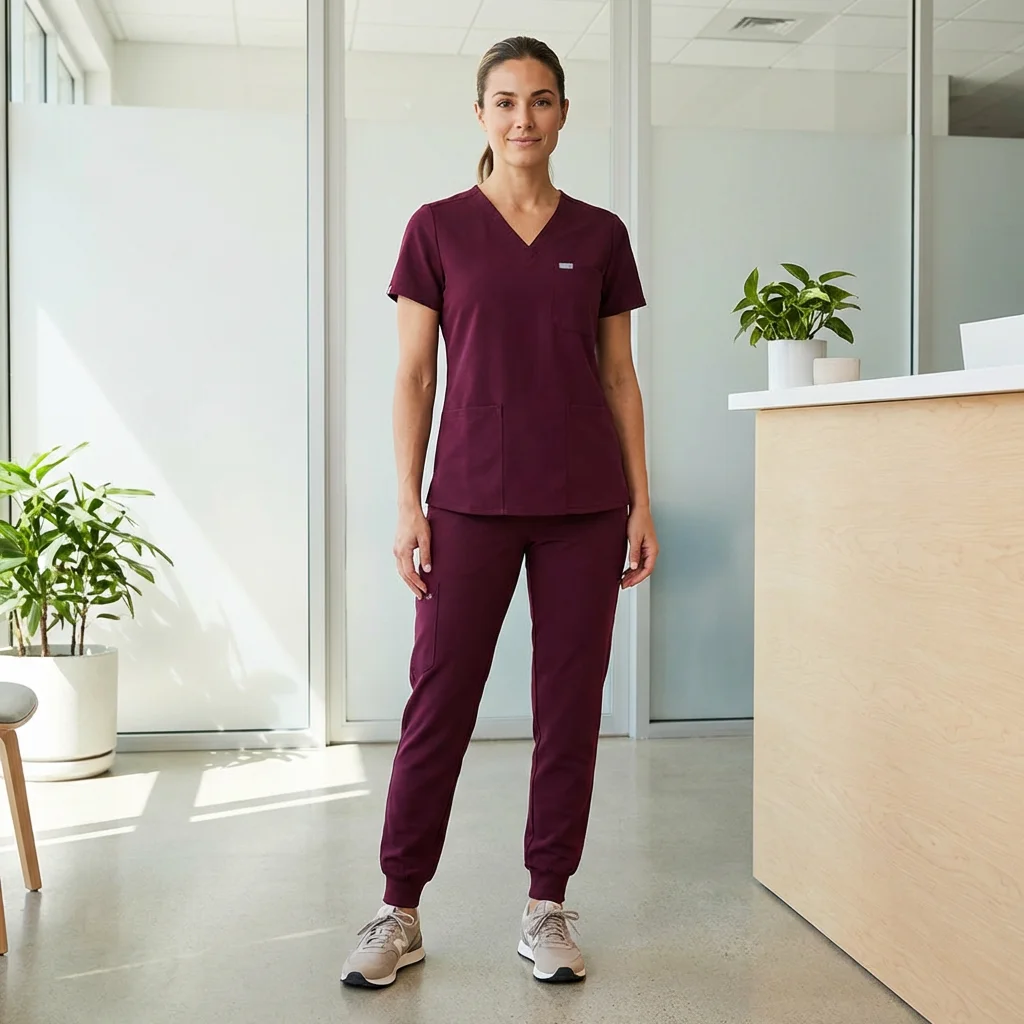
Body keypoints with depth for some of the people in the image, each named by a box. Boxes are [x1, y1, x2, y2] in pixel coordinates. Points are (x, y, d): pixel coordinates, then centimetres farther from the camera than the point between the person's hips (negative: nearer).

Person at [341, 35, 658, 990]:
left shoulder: (600, 234, 9)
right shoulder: (438, 228, 4)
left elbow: (619, 377, 10)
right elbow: (413, 377, 2)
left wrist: (641, 504, 5)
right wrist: (408, 505, -5)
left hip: (586, 501, 2)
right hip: (471, 500, -2)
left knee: (570, 703, 5)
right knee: (438, 702, 1)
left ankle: (546, 909, 19)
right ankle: (399, 912, 14)